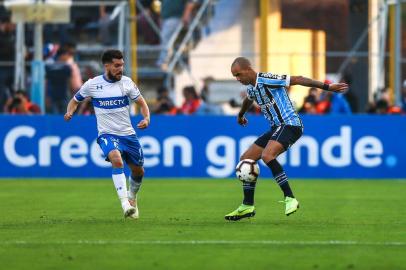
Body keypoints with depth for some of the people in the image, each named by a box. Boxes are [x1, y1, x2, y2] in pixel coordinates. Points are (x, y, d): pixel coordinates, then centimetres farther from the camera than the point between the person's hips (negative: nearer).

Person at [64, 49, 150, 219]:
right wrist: (70, 112, -11)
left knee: (138, 171, 12)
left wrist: (146, 119, -13)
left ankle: (132, 197, 44)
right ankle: (125, 204, -35)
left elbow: (141, 103, 6)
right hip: (107, 134, -3)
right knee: (117, 160, -32)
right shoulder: (92, 84, -5)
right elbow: (75, 100, 10)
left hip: (128, 134, 3)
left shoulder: (127, 83, -2)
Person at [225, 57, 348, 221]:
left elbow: (297, 80, -18)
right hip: (276, 128, 10)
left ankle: (290, 199, -31)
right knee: (246, 160, 7)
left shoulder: (266, 80, -16)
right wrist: (241, 115, 58)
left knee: (267, 156, -32)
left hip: (290, 125, -10)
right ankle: (247, 207, 13)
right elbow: (248, 100, 38)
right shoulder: (251, 88, 12)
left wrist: (327, 87, -20)